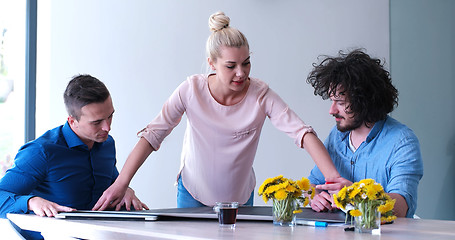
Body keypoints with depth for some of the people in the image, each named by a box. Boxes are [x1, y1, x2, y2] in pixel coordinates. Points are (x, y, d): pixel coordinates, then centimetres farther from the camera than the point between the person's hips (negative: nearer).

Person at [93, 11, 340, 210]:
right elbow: (153, 134, -15)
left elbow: (302, 132, -25)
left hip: (240, 197, 1)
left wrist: (334, 178, -38)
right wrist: (121, 182, -22)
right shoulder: (192, 89, -18)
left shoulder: (261, 95, -19)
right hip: (193, 193, -1)